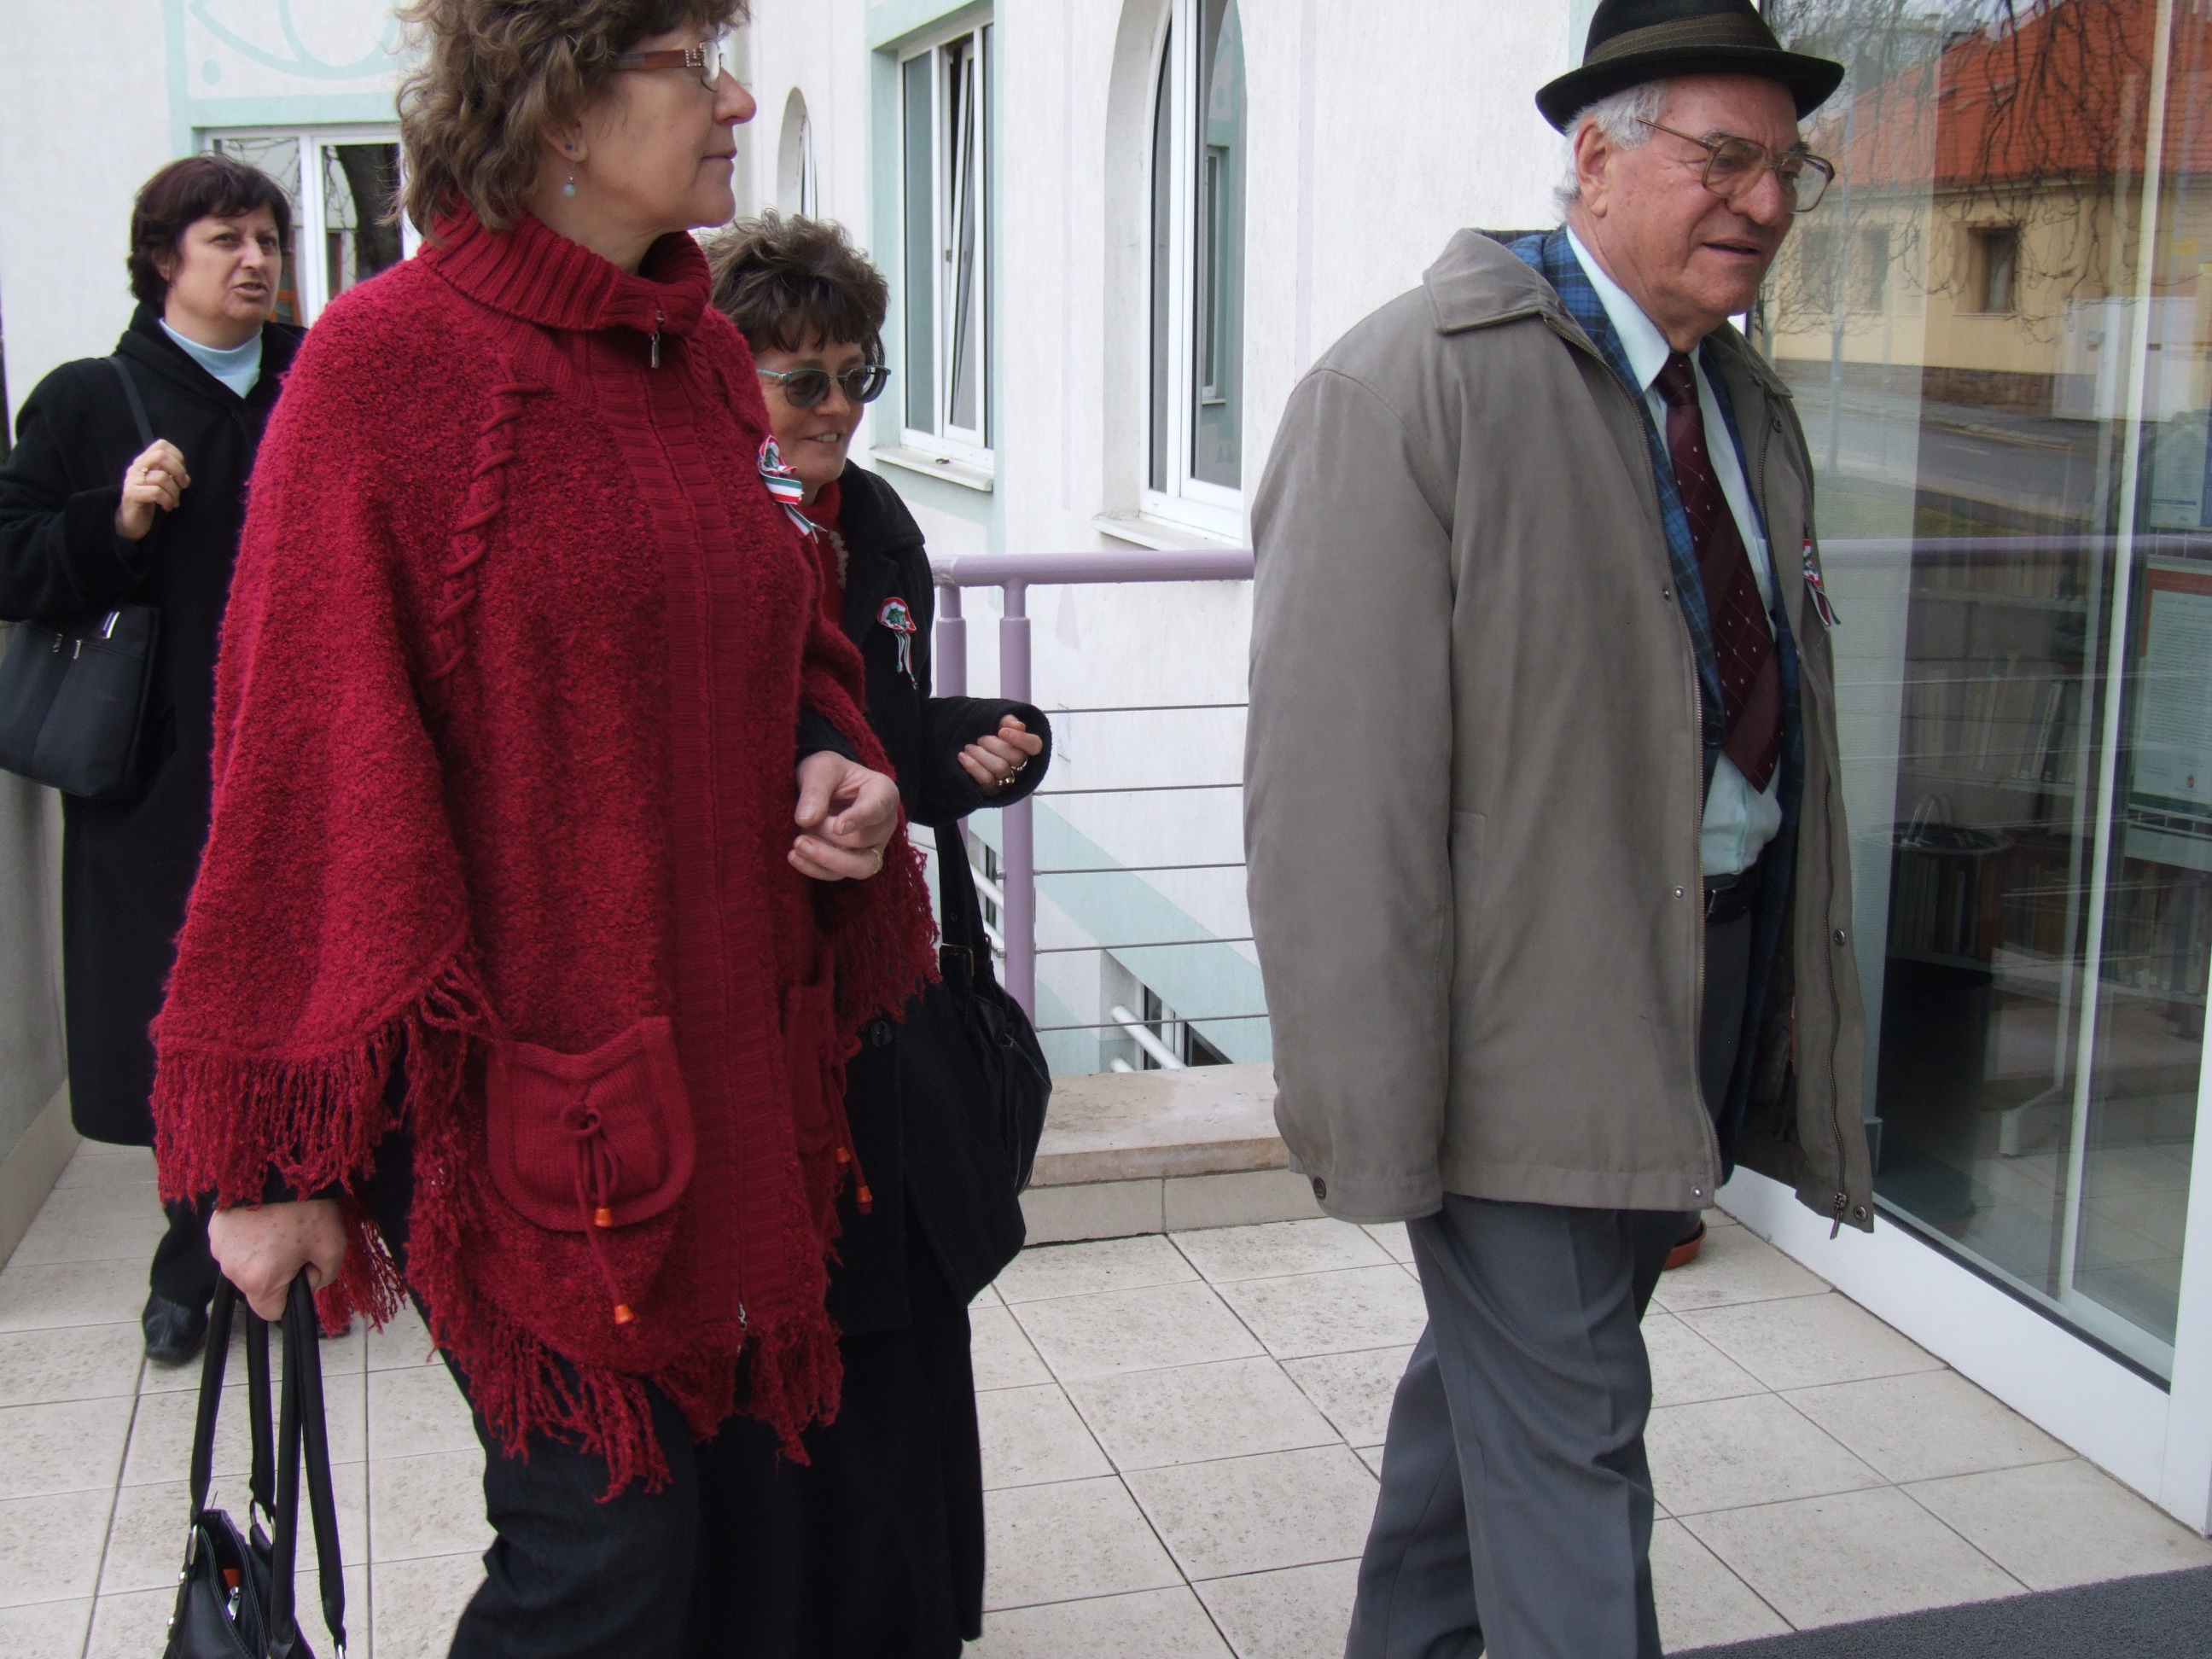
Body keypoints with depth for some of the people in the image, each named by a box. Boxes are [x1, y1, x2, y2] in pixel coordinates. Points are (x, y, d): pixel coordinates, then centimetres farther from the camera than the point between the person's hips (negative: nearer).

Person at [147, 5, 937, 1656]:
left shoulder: (704, 356, 10)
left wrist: (829, 759, 0)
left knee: (682, 1507, 14)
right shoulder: (387, 363, -11)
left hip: (721, 1055, 7)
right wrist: (277, 1148, -9)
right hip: (518, 1085, -7)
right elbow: (308, 760, -11)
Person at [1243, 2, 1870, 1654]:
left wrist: (1791, 1010, 11)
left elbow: (1773, 724, 11)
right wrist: (1367, 1090, -20)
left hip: (1718, 973, 8)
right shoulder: (1412, 383, -15)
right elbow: (1336, 763, -19)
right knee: (1564, 1428, 0)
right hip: (1529, 1009, -8)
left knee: (1499, 1356, 23)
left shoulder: (1752, 405, 10)